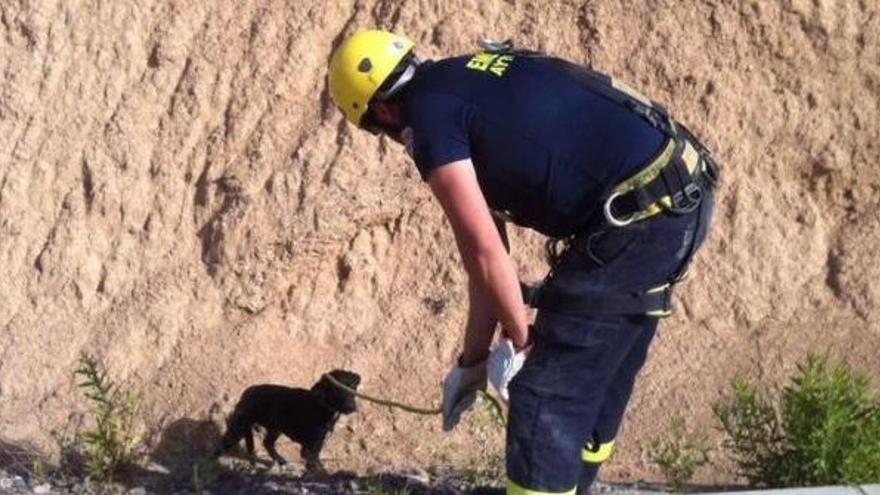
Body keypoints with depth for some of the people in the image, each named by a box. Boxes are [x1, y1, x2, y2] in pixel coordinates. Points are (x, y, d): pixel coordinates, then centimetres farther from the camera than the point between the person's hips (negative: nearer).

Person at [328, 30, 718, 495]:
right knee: (599, 374, 24)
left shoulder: (429, 113, -6)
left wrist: (519, 339, 6)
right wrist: (473, 360, 27)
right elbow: (489, 250, 24)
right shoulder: (468, 80, 22)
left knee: (545, 392, -2)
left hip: (641, 216, -10)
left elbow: (484, 253, -9)